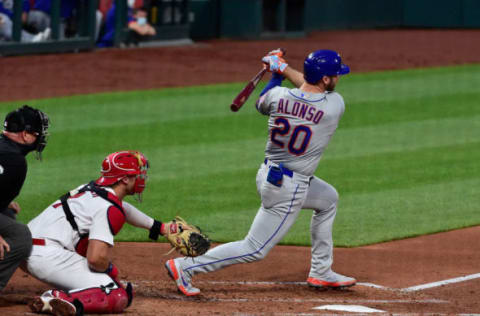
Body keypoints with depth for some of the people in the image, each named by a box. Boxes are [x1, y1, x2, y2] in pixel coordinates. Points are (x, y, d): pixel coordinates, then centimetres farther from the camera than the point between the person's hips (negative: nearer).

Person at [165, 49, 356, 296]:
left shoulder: (278, 96, -10)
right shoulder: (335, 106, -19)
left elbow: (261, 104, 15)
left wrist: (277, 72, 21)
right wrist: (284, 69, 7)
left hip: (268, 173, 7)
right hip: (288, 188, -7)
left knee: (328, 199, 30)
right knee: (255, 249, 1)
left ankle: (321, 273, 37)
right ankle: (185, 267, -3)